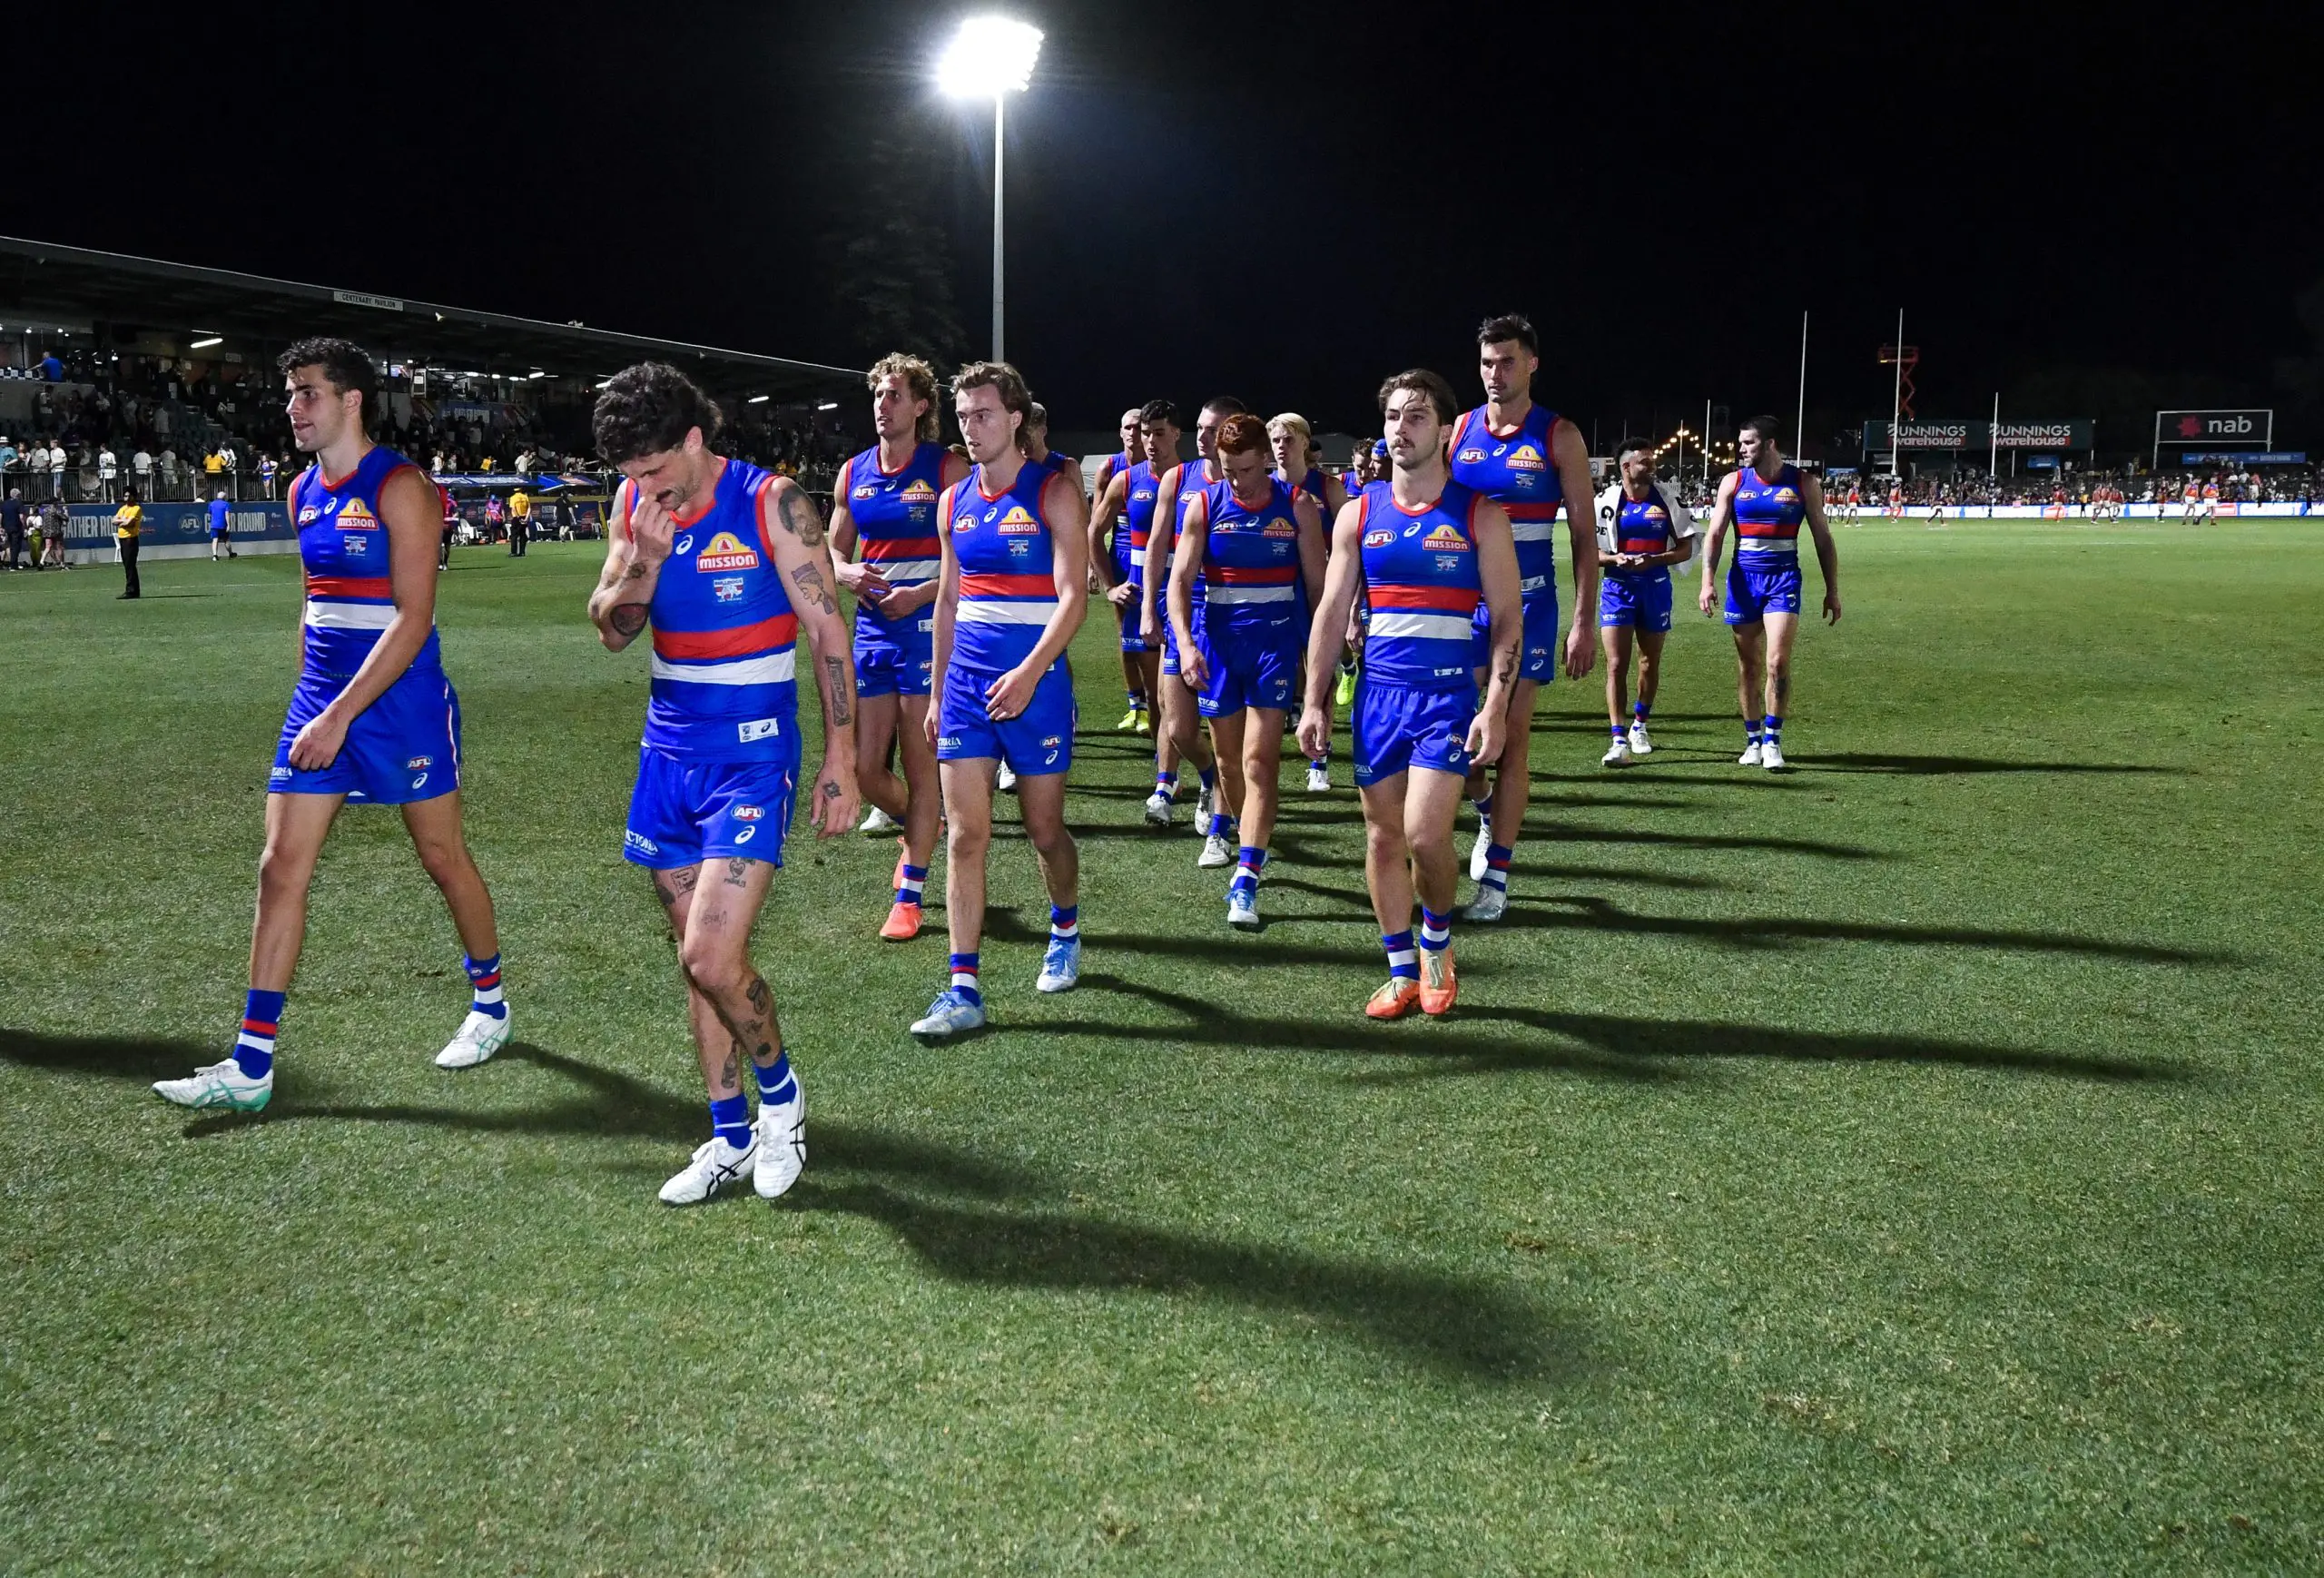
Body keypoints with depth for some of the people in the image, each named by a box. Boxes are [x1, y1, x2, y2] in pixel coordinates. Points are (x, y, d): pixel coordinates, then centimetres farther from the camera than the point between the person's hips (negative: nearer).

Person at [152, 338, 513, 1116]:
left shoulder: (397, 487, -13)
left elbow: (413, 617, -19)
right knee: (281, 866, 0)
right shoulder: (304, 492, 10)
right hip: (321, 698, 7)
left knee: (443, 857, 9)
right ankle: (251, 1065, 1)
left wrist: (340, 716, -22)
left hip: (402, 698, -7)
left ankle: (490, 1002, 32)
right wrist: (310, 701, 17)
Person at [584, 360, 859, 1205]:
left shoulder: (772, 503, -11)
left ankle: (779, 1090, 11)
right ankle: (731, 1139, 22)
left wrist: (840, 757, -9)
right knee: (698, 959, 10)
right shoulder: (634, 503, 4)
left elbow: (826, 631, -8)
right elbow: (612, 629, 6)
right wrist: (644, 559, -13)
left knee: (712, 955, -16)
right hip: (671, 747, 6)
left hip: (753, 753, -6)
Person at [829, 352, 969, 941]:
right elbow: (834, 549, 19)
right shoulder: (853, 474, 9)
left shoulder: (947, 470, -6)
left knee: (921, 766, 0)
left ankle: (909, 896, 8)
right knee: (864, 766, 5)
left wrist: (921, 594, -18)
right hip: (872, 627, 5)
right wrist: (848, 573, -4)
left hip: (929, 626, -5)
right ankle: (914, 830, 37)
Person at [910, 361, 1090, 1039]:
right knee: (965, 835, -3)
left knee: (1044, 829, 9)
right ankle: (964, 989, -3)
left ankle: (1065, 929, 38)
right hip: (966, 682, 4)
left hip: (1036, 682, -4)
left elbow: (1073, 595, -13)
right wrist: (937, 690, 15)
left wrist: (1029, 672, -25)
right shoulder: (954, 502, 10)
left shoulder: (1053, 494, -6)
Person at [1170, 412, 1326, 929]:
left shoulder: (1297, 505, -2)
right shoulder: (1203, 506, 0)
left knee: (1259, 759, -12)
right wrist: (1185, 643, -20)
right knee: (1227, 758, 11)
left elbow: (1317, 582, 4)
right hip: (1218, 637, 2)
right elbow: (1179, 579, -5)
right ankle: (1250, 843, 36)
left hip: (1276, 635, -2)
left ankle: (1245, 882, -17)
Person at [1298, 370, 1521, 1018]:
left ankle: (1437, 945, 13)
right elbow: (1331, 612, 9)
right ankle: (1402, 973, 19)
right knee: (1382, 836, 6)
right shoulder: (1359, 514, 6)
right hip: (1378, 691, 4)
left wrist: (1496, 707, -11)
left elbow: (1507, 617, -2)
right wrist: (1315, 703, 3)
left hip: (1448, 694, -4)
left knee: (1425, 834, -15)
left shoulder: (1479, 515, -2)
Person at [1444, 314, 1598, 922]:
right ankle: (1486, 804, 30)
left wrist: (1583, 623, -8)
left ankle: (1495, 877, 9)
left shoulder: (1558, 436, -2)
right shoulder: (1459, 431, 5)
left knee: (1512, 740, 1)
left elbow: (1584, 535, -1)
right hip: (1462, 601, 2)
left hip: (1528, 604, -2)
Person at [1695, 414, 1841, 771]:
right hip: (1744, 578, 2)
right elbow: (1715, 534, 2)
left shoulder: (1802, 483, 0)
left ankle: (1772, 740, -4)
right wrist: (1707, 582, -10)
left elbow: (1823, 539, 6)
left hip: (1784, 579, -2)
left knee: (1778, 662, -14)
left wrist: (1832, 590, 4)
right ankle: (1753, 739, 19)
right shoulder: (1733, 482, 4)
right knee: (1748, 665, 6)